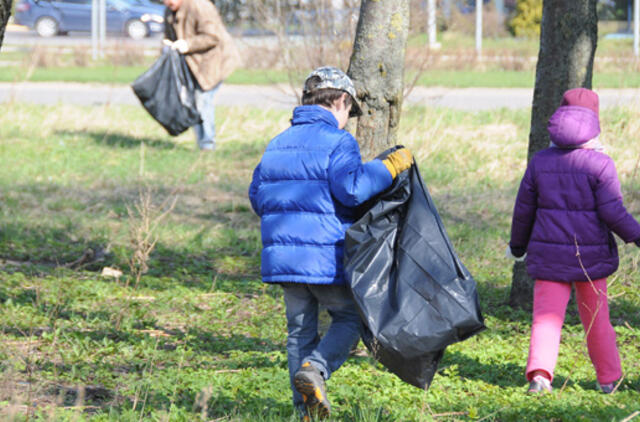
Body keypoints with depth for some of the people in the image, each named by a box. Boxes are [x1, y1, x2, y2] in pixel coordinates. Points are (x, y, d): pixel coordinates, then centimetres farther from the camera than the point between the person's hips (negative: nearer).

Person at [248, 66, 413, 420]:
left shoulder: (278, 143, 14)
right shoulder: (337, 141, -8)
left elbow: (257, 196, 17)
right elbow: (351, 188, -20)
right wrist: (389, 167, -11)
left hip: (282, 254, 6)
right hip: (324, 256, -6)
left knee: (300, 329, 12)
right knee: (349, 318, 10)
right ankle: (314, 368, -16)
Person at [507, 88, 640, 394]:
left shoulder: (540, 162, 2)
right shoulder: (600, 164, -9)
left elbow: (524, 209, 8)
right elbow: (613, 213, -13)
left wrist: (517, 245, 21)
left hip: (548, 253, 2)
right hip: (591, 253, -1)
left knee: (547, 313, -1)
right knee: (596, 316, 12)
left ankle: (539, 372, -23)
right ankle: (608, 378, 22)